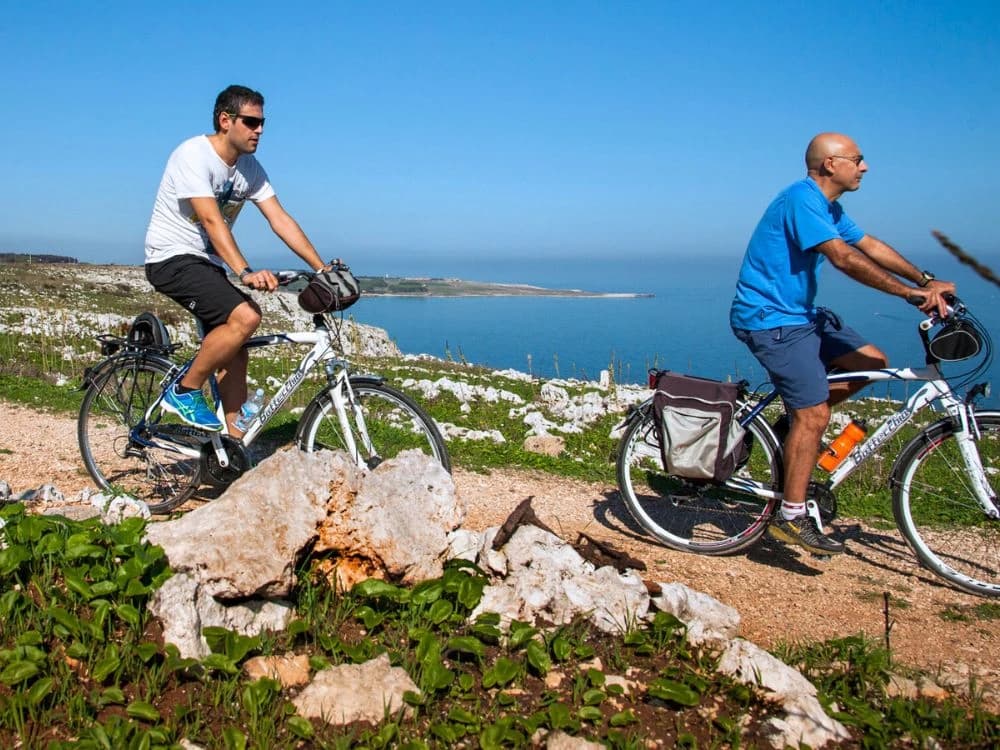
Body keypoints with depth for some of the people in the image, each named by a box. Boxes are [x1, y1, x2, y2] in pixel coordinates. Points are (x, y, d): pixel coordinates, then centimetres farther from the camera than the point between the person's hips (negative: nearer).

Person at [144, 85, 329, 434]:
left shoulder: (250, 168, 4)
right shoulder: (193, 155, -19)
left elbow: (281, 220, -1)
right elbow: (212, 221, -31)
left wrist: (323, 271, -10)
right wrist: (245, 272, -43)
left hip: (208, 263, 8)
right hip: (173, 258, -8)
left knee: (235, 350, 1)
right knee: (245, 316, -26)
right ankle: (184, 392, -9)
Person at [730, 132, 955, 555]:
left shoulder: (828, 207, 15)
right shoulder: (802, 199, -18)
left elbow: (870, 246, 13)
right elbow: (845, 259, -26)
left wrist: (926, 280, 2)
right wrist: (912, 293, -26)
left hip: (800, 315, 10)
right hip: (770, 319, -10)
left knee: (873, 363, 7)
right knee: (814, 415, -13)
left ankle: (795, 420, 13)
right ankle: (792, 518, -4)